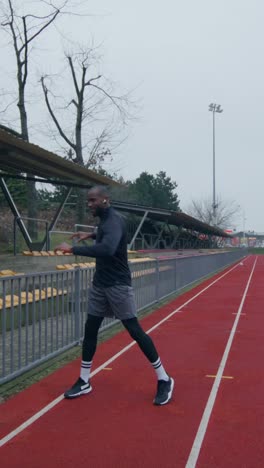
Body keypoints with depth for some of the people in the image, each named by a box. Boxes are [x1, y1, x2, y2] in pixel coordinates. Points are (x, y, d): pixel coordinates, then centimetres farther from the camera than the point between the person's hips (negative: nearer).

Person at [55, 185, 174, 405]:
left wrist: (72, 249, -37)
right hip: (100, 284, 9)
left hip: (118, 285, -9)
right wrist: (92, 235, 16)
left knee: (135, 331, -5)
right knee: (90, 329, 9)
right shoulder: (105, 220, 9)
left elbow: (107, 249, -40)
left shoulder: (114, 221, -20)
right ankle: (84, 381, 20)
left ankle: (164, 380, 7)